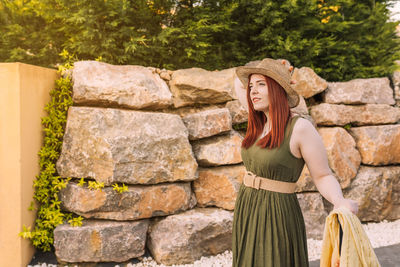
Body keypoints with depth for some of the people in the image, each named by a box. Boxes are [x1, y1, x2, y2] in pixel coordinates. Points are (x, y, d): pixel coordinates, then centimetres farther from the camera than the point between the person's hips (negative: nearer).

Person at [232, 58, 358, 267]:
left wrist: (340, 201, -30)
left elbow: (323, 176, -11)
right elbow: (239, 83, 18)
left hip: (278, 217, -7)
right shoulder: (260, 121, 4)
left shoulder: (300, 128, -15)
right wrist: (275, 69, 6)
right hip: (247, 215, 7)